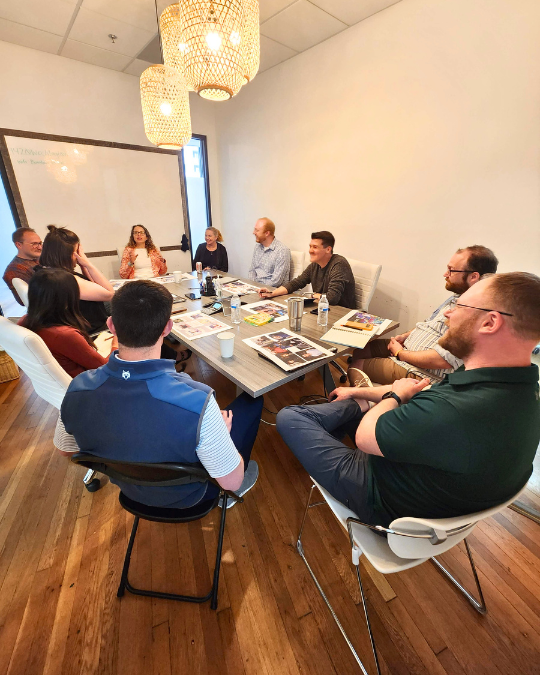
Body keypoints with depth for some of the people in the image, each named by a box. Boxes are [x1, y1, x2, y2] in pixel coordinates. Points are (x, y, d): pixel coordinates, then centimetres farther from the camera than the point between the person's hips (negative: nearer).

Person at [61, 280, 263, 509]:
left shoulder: (76, 390, -27)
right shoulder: (196, 402, -43)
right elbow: (232, 482, -28)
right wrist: (221, 433, -9)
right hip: (185, 496, -4)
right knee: (252, 400, 7)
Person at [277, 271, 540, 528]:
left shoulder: (455, 412, -43)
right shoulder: (519, 384, -10)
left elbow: (364, 437, -26)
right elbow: (426, 394, 5)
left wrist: (395, 395, -6)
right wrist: (358, 391, 14)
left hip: (387, 506, -8)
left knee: (289, 417, -2)